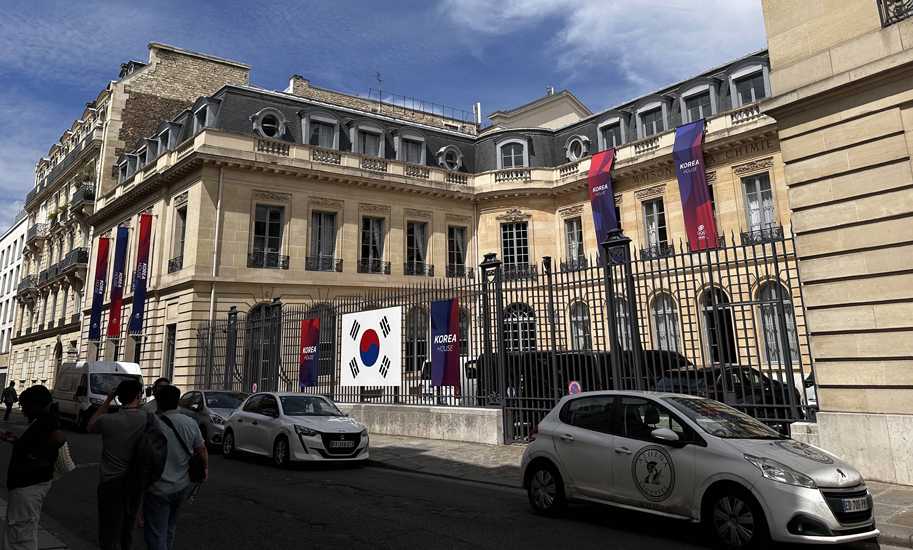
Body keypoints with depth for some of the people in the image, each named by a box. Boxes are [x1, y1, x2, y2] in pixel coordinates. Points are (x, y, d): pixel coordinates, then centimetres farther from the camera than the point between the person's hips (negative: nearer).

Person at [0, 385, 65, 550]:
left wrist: (34, 456, -28)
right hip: (28, 483, 11)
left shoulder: (46, 418, -19)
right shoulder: (42, 420, 13)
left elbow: (59, 439, -40)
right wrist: (15, 441, 14)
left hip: (28, 486, -11)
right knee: (27, 535, 24)